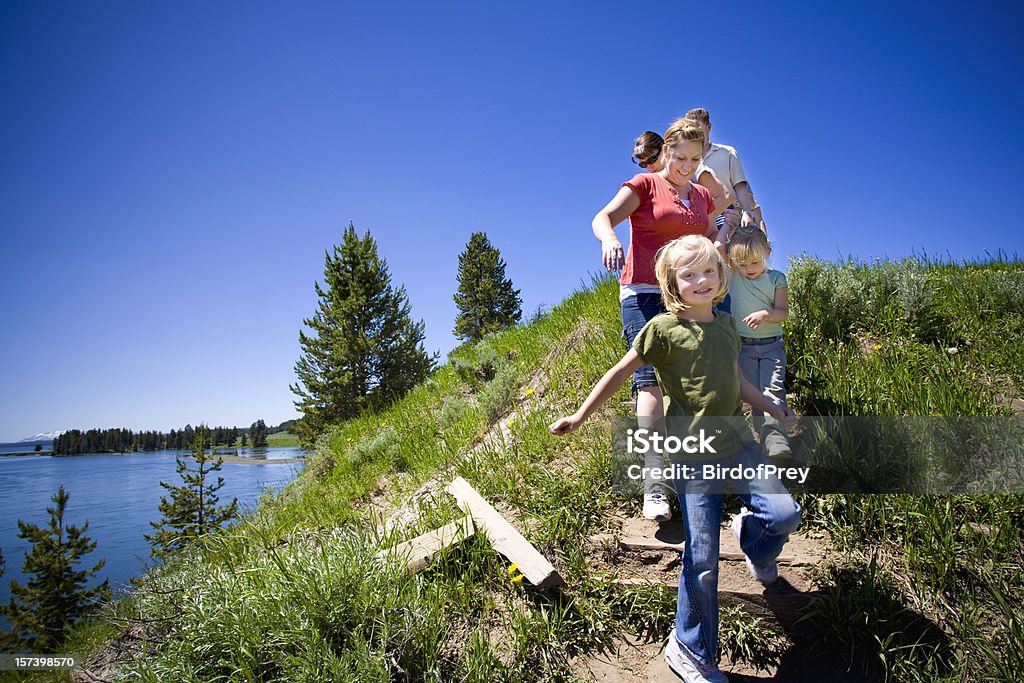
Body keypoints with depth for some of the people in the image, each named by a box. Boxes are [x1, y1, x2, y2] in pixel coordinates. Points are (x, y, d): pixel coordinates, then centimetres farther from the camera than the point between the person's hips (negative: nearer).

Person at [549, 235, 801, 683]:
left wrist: (770, 407, 29)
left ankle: (752, 539, 28)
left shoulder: (726, 324, 10)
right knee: (702, 562, -2)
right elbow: (621, 373, -5)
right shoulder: (664, 328, -10)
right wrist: (579, 418, -6)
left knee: (785, 514, -11)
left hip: (735, 440, 6)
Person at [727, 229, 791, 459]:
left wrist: (765, 314, -23)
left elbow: (782, 312, -4)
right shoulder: (733, 276, 1)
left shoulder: (776, 278, 1)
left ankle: (776, 440, -22)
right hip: (743, 345, 1)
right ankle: (765, 439, 5)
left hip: (771, 345, -1)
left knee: (773, 389, -15)